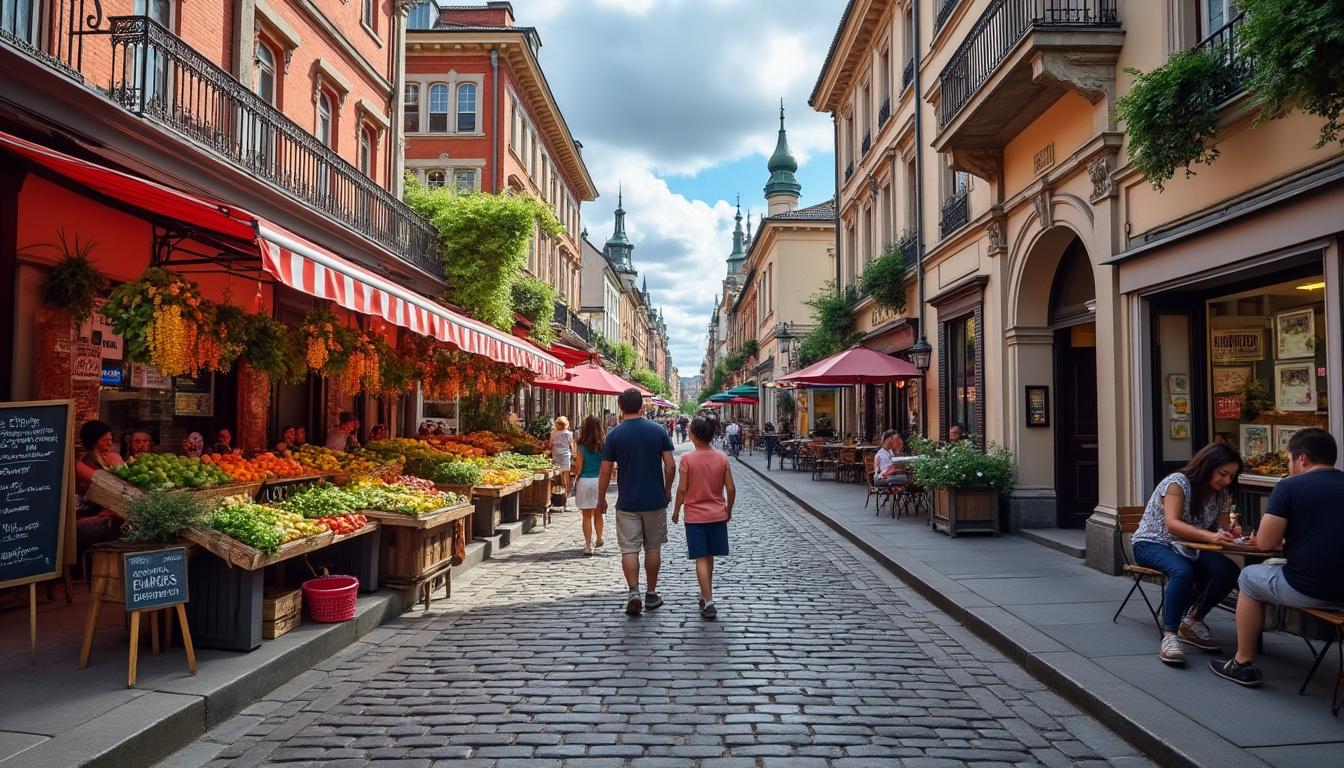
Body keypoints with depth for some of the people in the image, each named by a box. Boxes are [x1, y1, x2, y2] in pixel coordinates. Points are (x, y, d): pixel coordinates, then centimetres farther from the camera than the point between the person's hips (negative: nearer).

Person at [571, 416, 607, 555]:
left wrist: (575, 480, 11)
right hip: (599, 480, 3)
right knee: (598, 512, 22)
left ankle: (588, 545, 3)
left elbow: (578, 468, -6)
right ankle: (600, 538, 37)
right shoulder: (603, 445, -2)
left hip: (584, 481, -3)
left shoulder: (583, 446, -9)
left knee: (587, 515, 3)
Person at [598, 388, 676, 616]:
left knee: (629, 549, 4)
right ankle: (651, 595, 21)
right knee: (653, 548, 13)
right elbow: (670, 466, -4)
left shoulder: (614, 434, -6)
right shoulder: (658, 431, -3)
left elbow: (605, 472, -5)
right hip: (655, 501, 2)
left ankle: (634, 592, -10)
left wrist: (601, 499, 7)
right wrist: (667, 490, 11)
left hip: (627, 503, -1)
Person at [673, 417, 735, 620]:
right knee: (709, 557, 18)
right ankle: (706, 595, 31)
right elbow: (731, 489, -1)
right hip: (717, 515, 4)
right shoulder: (722, 458, -3)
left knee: (701, 559, -1)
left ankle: (709, 603, -8)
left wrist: (676, 510, 4)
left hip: (694, 516, -3)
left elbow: (682, 489, -11)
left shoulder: (687, 459, -12)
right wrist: (728, 510, 14)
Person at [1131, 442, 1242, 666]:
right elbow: (1172, 524, -29)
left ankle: (1192, 621, -2)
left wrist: (1232, 534, -25)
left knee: (1228, 570, -21)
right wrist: (1210, 536, -44)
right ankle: (1170, 636, -33)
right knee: (1183, 572, -37)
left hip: (1187, 548, 6)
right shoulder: (1177, 482, -18)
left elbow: (1222, 527, 1)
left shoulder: (1222, 494, 4)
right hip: (1152, 544, -6)